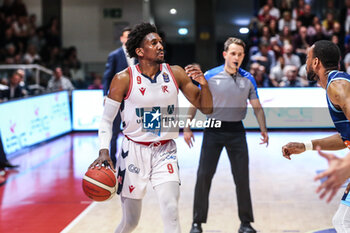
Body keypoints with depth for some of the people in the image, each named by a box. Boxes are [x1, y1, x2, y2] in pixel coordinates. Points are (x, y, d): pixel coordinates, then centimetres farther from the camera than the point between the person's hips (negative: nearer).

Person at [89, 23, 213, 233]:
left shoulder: (175, 74, -2)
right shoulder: (124, 79, -9)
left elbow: (206, 108, 3)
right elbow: (107, 119, -3)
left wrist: (204, 84, -17)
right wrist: (104, 151, -18)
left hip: (165, 152, 2)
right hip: (134, 151, -1)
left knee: (171, 211, -17)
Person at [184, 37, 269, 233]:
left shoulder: (248, 79, 3)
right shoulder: (210, 76, -3)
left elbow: (257, 107, 9)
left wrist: (264, 130, -1)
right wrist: (187, 127, -2)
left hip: (236, 131, 1)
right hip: (213, 130, -1)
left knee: (242, 178, 2)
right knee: (204, 176, -3)